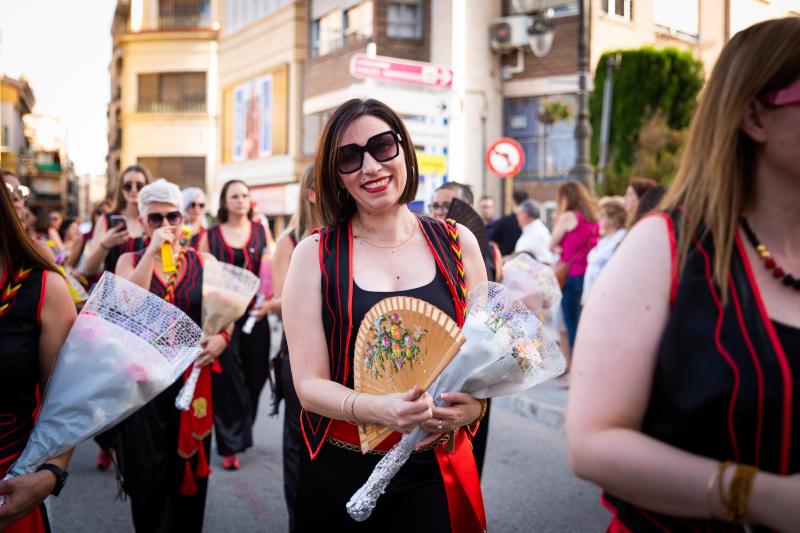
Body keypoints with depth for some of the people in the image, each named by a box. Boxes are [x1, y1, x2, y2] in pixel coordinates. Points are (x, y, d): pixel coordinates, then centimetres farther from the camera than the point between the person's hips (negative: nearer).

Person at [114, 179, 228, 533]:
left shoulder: (204, 262, 6)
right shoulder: (130, 261, 6)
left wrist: (221, 337, -16)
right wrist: (152, 252, -16)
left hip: (193, 377, 0)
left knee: (189, 468, 8)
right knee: (147, 473, 4)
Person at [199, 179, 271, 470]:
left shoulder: (260, 231, 9)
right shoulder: (211, 236, 7)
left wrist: (269, 301, -8)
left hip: (254, 313, 1)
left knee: (254, 375, 7)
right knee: (227, 377, -3)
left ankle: (242, 432, 30)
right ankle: (231, 444, 9)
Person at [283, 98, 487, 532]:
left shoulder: (457, 242, -1)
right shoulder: (315, 254, -7)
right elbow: (310, 384, -9)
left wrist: (473, 402, -15)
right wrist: (379, 408, -28)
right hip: (338, 476, 0)